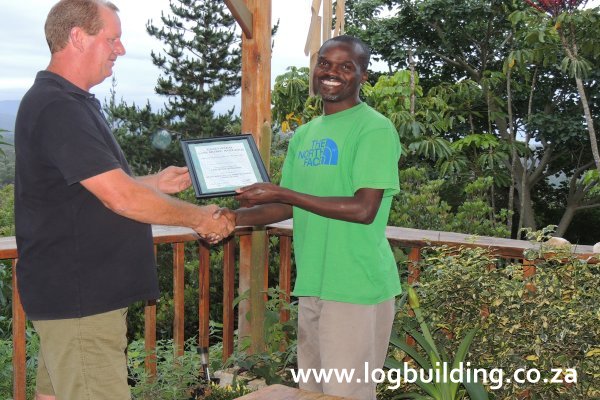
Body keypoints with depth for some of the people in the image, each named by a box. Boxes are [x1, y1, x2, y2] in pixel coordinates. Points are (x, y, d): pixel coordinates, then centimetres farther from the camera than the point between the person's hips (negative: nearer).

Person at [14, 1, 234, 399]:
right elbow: (121, 198, -23)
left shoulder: (72, 104, 15)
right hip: (79, 301, -10)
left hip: (71, 292, 10)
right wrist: (198, 217, -12)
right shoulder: (58, 108, -19)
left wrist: (155, 184, 13)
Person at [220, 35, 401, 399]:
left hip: (357, 288, -7)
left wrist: (280, 192, -19)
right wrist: (233, 217, 4)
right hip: (312, 285, 7)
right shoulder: (304, 134, 14)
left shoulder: (374, 128, -10)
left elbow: (364, 209, -19)